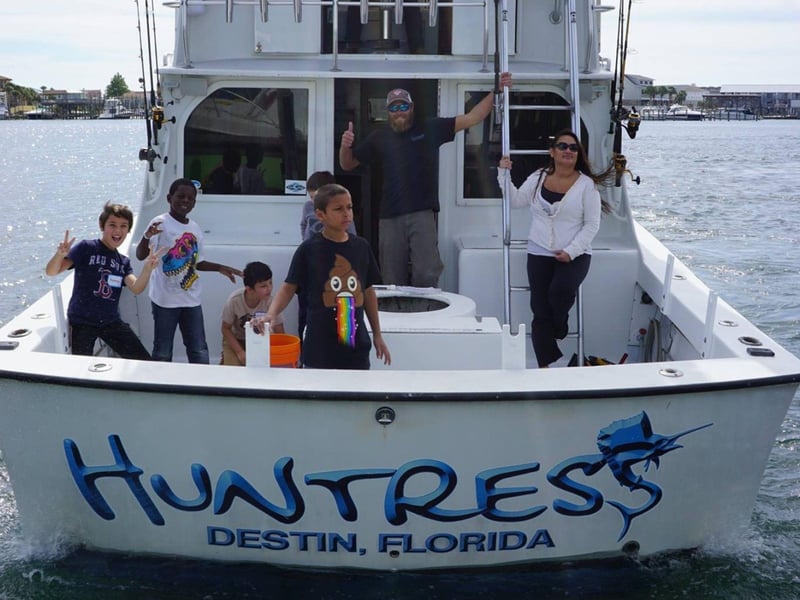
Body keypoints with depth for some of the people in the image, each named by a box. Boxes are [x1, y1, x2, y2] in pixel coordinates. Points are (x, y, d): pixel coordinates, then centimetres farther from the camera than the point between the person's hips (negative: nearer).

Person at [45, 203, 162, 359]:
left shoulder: (123, 262, 11)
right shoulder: (86, 248, -4)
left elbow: (136, 288, -6)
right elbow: (51, 271, -12)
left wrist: (147, 269, -25)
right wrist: (60, 254, -33)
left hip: (111, 321, 5)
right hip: (82, 321, -4)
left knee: (144, 362, 1)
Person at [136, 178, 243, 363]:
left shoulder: (195, 228, 9)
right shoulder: (161, 223, -10)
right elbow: (141, 255, -18)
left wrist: (220, 268, 11)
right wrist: (147, 237, -37)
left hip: (191, 299, 5)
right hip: (165, 299, -5)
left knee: (200, 353, 8)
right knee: (162, 354, 4)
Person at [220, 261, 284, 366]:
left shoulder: (270, 302, -27)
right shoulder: (234, 300, -28)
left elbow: (279, 333, -17)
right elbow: (226, 329, -13)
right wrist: (240, 352, -21)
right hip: (236, 340, -1)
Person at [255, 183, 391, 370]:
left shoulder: (361, 247, 6)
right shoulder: (308, 250, -4)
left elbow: (368, 291, 13)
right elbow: (288, 288, -5)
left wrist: (377, 335, 15)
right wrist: (270, 314, -23)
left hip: (356, 345, 3)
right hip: (320, 349, -3)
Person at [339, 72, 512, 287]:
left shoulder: (430, 129, 5)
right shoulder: (379, 137, 10)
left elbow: (471, 118, 2)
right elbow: (348, 164, 15)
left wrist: (496, 92, -7)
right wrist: (345, 146, -6)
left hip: (422, 214, -2)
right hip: (390, 217, 2)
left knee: (426, 276, -11)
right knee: (393, 283, 7)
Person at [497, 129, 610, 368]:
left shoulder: (586, 184, -3)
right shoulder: (538, 177, 7)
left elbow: (592, 224, -5)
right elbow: (516, 200, 8)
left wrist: (571, 251, -14)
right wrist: (504, 174, -1)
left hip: (575, 256, -3)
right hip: (539, 254, 3)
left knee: (560, 290, -32)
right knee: (540, 313, 0)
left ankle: (560, 329, 1)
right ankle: (545, 366, 8)